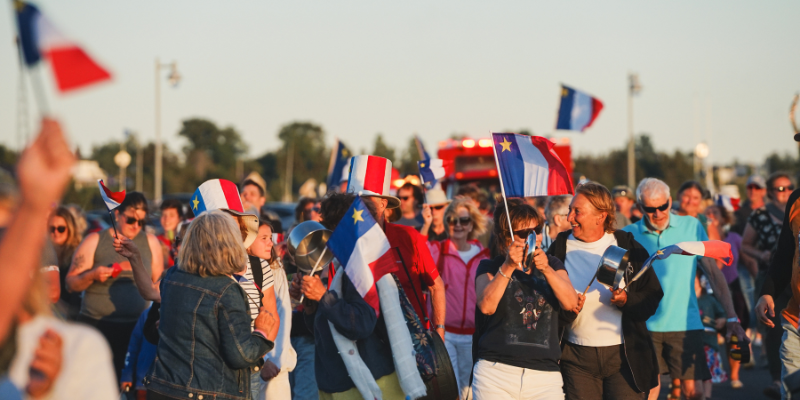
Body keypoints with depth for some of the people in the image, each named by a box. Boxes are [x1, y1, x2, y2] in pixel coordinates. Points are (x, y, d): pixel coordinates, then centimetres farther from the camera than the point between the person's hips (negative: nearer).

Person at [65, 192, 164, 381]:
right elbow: (71, 283, 5)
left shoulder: (151, 242, 12)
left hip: (137, 328, 2)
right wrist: (93, 275, -14)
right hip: (97, 327, -2)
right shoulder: (94, 241, 4)